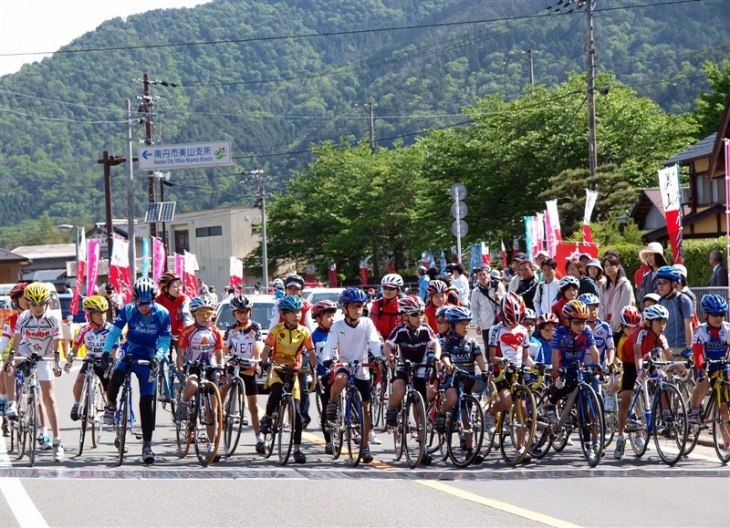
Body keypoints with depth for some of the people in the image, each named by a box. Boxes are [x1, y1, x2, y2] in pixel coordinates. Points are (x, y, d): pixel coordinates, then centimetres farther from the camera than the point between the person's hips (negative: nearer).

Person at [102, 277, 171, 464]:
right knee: (115, 377, -31)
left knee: (147, 402, -4)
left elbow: (165, 342, -14)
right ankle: (111, 405, 2)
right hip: (128, 354, 0)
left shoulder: (162, 314, -15)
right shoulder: (128, 311, -13)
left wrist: (157, 358, -33)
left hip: (148, 359, 0)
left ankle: (147, 444, 4)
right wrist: (106, 351, -31)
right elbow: (115, 332, -14)